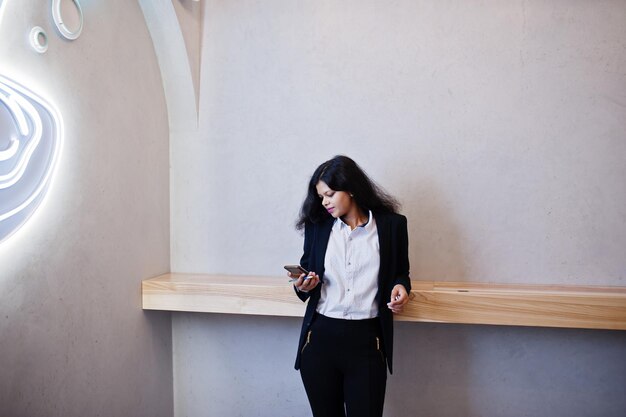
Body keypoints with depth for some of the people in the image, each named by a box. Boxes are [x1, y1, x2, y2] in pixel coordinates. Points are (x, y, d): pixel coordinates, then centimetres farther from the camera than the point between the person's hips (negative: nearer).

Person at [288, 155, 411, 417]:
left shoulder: (391, 224, 0)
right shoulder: (317, 224, 5)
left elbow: (400, 273, 12)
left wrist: (400, 287, -10)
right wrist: (302, 286, -7)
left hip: (367, 341, -2)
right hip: (320, 339, 2)